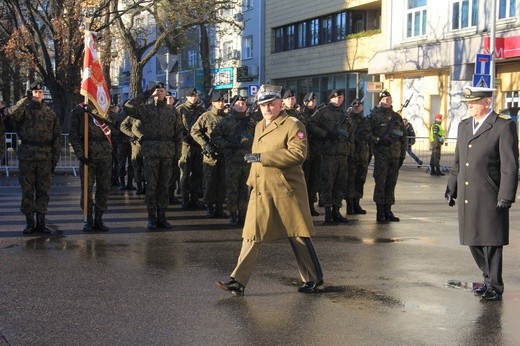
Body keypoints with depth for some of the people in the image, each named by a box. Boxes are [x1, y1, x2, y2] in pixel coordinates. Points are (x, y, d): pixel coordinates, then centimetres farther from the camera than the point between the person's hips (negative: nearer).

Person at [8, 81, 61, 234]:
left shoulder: (50, 113, 11)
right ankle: (29, 222, 9)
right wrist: (26, 99, -20)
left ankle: (41, 221, 12)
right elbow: (12, 113, -22)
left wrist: (55, 157, 4)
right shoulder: (24, 109, 4)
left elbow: (56, 137, 10)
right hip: (27, 157, -2)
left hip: (45, 157, 2)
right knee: (27, 191, 2)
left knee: (43, 190, 5)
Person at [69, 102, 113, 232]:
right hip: (88, 156, -3)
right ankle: (88, 220, 11)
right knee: (87, 188, 0)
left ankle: (98, 220, 13)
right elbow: (73, 135, -2)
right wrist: (80, 154, -13)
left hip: (105, 154, 3)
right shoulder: (79, 110, 3)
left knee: (104, 188, 4)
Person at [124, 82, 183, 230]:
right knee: (151, 186, -1)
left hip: (167, 152, 3)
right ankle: (151, 218, 5)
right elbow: (128, 107, -13)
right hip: (150, 151, -3)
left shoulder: (172, 110, 12)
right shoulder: (145, 109, 3)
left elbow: (179, 128, 20)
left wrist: (177, 143, 7)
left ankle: (161, 217, 13)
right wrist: (145, 95, -9)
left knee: (164, 186, 6)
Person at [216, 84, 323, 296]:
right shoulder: (259, 127, 17)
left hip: (287, 191, -7)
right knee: (251, 235, 2)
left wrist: (262, 157, -22)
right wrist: (252, 182, 19)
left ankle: (314, 279, 17)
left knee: (298, 236, 2)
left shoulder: (293, 125, -8)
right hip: (261, 192, 7)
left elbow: (298, 154, -22)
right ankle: (238, 281, 2)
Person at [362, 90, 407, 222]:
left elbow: (403, 136, 18)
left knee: (391, 183, 7)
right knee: (380, 182, -6)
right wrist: (378, 140, -16)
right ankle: (380, 212, -2)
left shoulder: (397, 117, 15)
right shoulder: (374, 116, 0)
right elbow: (366, 132, -6)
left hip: (395, 155, 5)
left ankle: (388, 211, 14)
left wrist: (402, 155, 13)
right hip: (381, 154, -5)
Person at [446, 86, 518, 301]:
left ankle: (495, 287, 13)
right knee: (473, 241, 13)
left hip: (490, 198, -7)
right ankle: (489, 279, 29)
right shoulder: (464, 126, 13)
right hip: (467, 197, 7)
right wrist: (451, 189, 16)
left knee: (491, 242, 0)